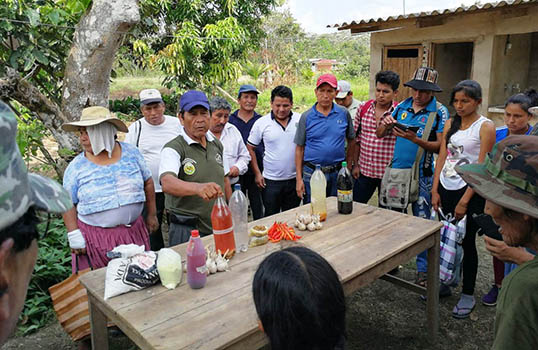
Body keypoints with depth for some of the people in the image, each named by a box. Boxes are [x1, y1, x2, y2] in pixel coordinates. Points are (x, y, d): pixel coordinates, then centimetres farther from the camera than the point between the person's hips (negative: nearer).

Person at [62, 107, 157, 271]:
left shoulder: (131, 153, 0)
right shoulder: (76, 166, -3)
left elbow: (148, 183, 8)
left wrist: (152, 215, 10)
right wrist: (74, 235, -7)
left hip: (133, 232, 1)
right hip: (94, 236, -1)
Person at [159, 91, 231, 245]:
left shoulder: (217, 144, 8)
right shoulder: (173, 149, -14)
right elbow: (167, 183, -33)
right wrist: (198, 188, -50)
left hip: (220, 226, 6)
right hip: (187, 231, -5)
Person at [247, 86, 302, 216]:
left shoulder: (301, 120, -1)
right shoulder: (261, 123, -5)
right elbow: (250, 148, 2)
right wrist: (257, 173, -3)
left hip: (294, 179, 2)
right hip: (271, 181, -1)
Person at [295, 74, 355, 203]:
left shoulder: (344, 113, 2)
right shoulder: (306, 117, -2)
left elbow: (351, 141, 10)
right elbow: (299, 149, 0)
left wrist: (348, 166, 5)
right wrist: (299, 179, -3)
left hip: (338, 173, 1)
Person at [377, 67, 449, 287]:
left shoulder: (440, 112, -4)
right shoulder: (402, 106, 7)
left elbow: (440, 146, -11)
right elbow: (380, 135, 9)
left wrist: (415, 140, -25)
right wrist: (384, 124, -13)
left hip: (422, 175, -4)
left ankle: (423, 269, 17)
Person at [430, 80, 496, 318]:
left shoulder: (485, 127, -8)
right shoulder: (450, 124, 9)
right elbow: (442, 158, 9)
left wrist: (465, 201, -15)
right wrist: (435, 190, 3)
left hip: (470, 191, -5)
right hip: (446, 188, 5)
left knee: (467, 242, 3)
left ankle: (468, 295, 18)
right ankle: (442, 284, 29)